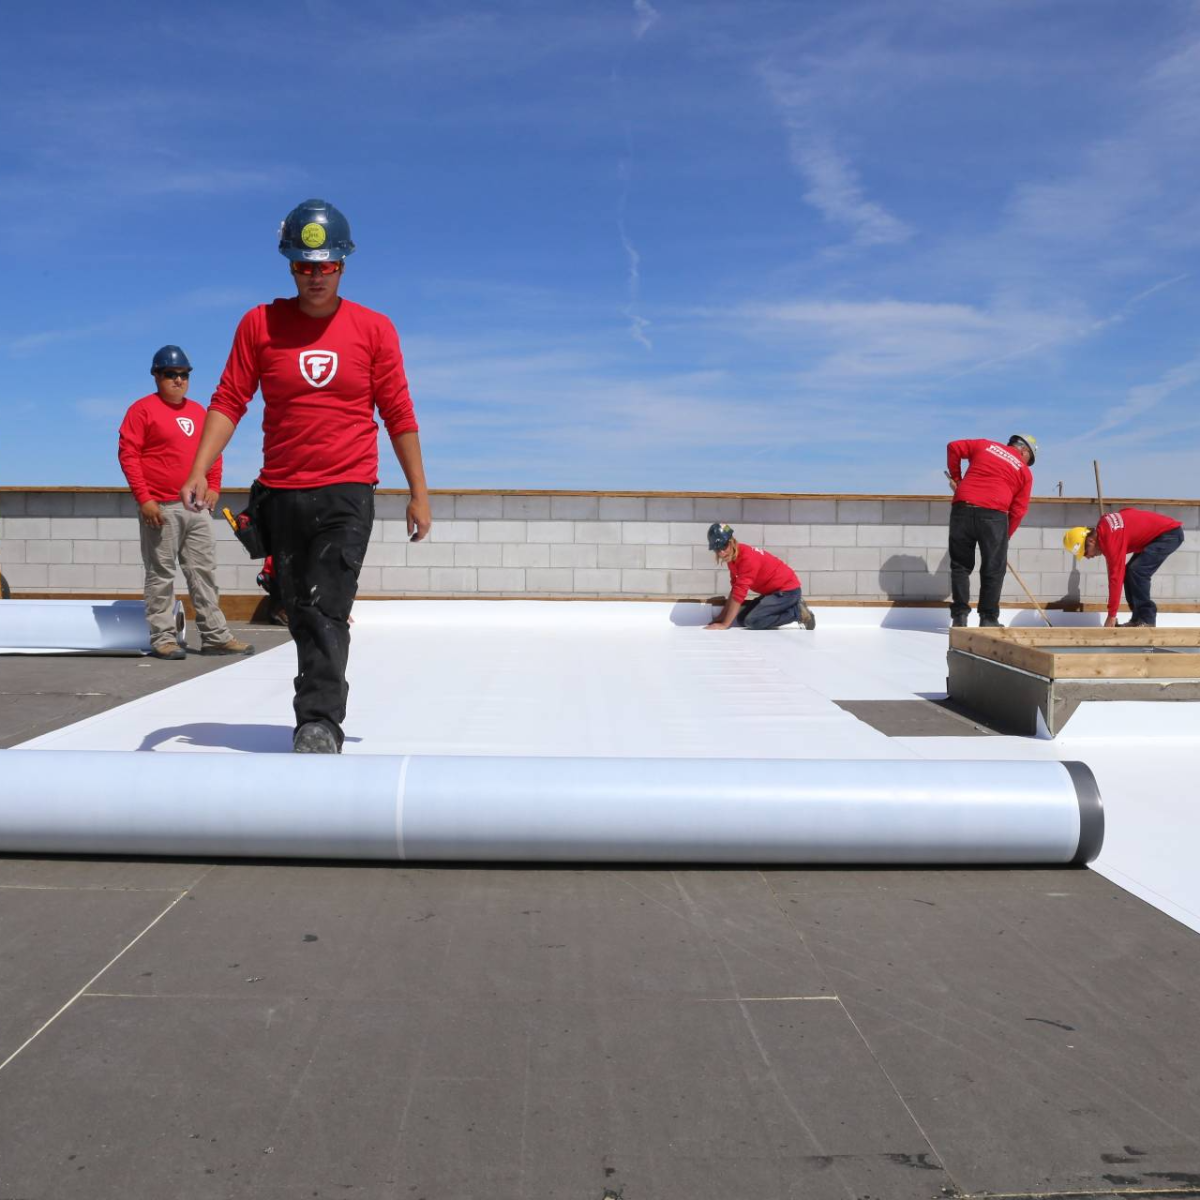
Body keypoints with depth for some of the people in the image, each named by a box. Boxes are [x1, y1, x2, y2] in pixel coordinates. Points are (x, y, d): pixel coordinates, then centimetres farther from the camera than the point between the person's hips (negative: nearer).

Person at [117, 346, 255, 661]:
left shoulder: (198, 411, 16)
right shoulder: (143, 409, -3)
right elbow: (128, 454, -8)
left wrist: (213, 487, 8)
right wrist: (143, 498, -14)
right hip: (161, 507, -6)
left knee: (205, 571, 7)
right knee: (161, 575, -1)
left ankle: (215, 636, 11)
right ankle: (163, 638, 4)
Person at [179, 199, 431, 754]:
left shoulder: (374, 328, 2)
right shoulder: (260, 323, 4)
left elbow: (398, 414, 4)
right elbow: (229, 401, 2)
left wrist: (418, 494, 3)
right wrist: (198, 472, -9)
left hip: (346, 493, -2)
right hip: (279, 494, 3)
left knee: (325, 611, -15)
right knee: (300, 613, 11)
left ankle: (319, 724, -14)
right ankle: (322, 710, 29)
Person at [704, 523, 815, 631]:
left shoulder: (747, 558, -27)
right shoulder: (732, 556, 2)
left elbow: (739, 594, -29)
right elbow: (734, 590, 8)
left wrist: (724, 624, -28)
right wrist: (721, 618, 3)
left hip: (787, 590, -10)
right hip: (773, 591, 10)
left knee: (752, 620, -24)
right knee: (742, 618, 5)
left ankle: (798, 612, -8)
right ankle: (794, 606, 9)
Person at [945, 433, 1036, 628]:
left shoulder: (984, 445, 18)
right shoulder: (1025, 472, 13)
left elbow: (954, 447, 16)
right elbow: (1018, 510, 9)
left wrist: (956, 478, 24)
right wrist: (1005, 536, 16)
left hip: (962, 508, 2)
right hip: (994, 514, -2)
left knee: (960, 565, 11)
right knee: (993, 569, 7)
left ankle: (959, 615, 8)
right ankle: (988, 619, 7)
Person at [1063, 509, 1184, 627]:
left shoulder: (1111, 539, -27)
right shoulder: (1103, 530, 0)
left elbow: (1116, 575, -26)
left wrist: (1111, 616, -22)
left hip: (1170, 533, -10)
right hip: (1159, 532, 10)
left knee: (1137, 571, -18)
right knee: (1129, 572, 7)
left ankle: (1147, 620, -11)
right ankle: (1138, 618, 10)